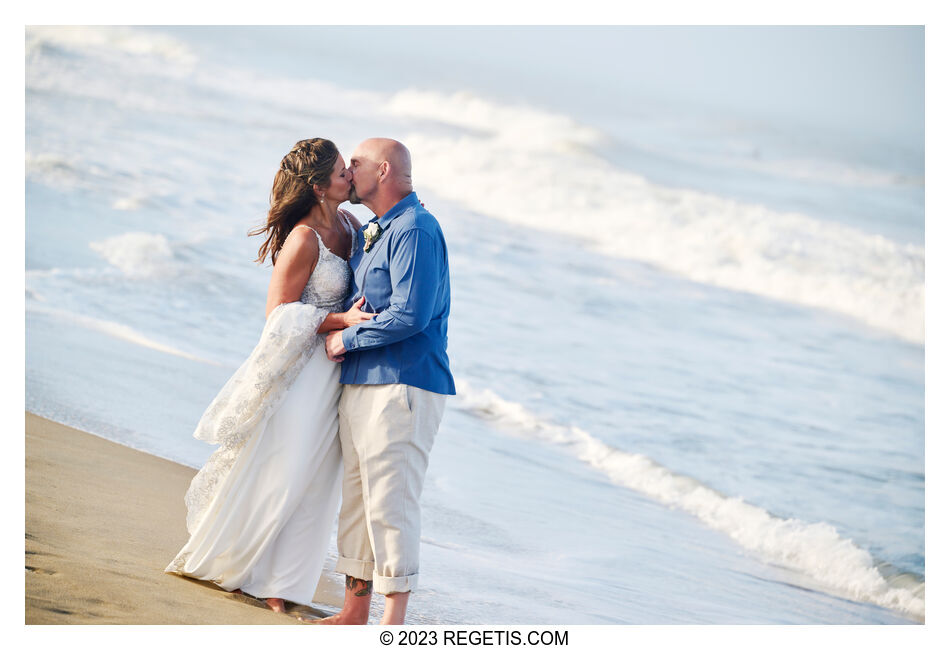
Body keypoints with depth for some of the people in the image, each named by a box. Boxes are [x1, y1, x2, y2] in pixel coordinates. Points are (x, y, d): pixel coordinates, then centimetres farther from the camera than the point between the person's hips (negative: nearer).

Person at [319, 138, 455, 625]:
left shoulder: (415, 230, -13)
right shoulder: (368, 234, 18)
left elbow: (409, 316, -21)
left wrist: (347, 338, -10)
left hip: (402, 387, -10)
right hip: (358, 384, 10)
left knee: (390, 503, -10)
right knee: (356, 499, 13)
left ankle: (393, 624, -8)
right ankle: (354, 612, 20)